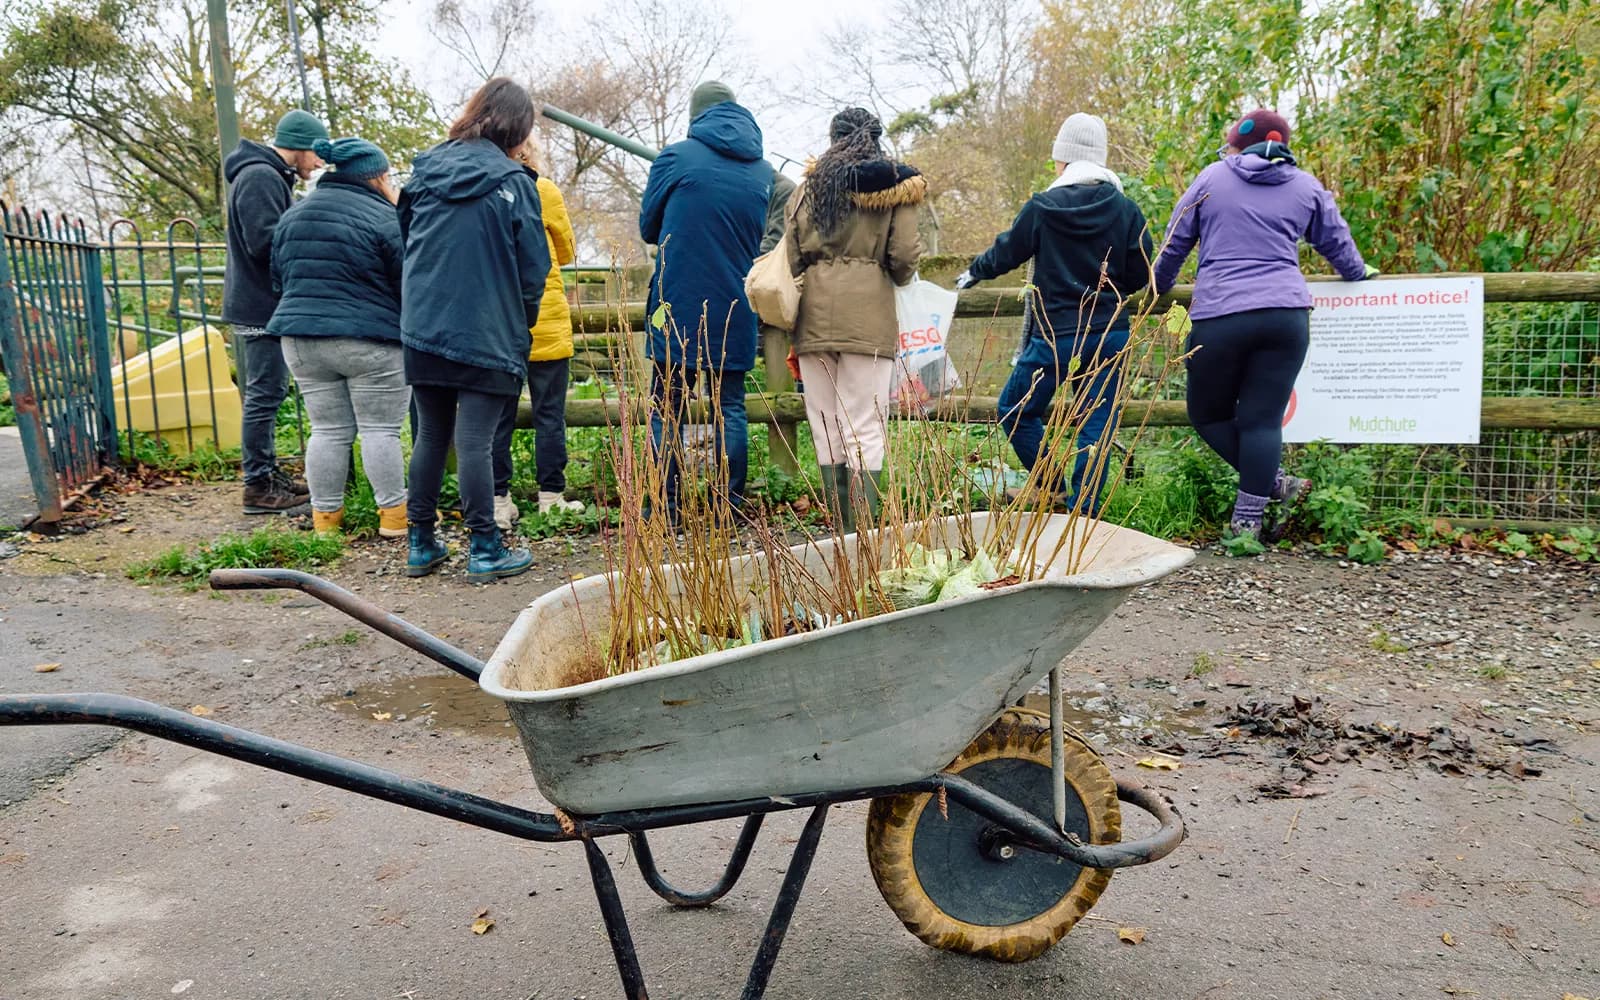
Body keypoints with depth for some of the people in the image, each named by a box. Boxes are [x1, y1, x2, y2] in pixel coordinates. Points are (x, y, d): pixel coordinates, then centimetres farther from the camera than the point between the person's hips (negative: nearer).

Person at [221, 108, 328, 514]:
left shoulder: (271, 176, 19)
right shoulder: (260, 177, -15)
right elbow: (264, 241, -24)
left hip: (260, 305, 11)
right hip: (260, 307, -11)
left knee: (265, 394, 15)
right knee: (264, 395, -6)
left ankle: (268, 472, 24)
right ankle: (259, 486, 0)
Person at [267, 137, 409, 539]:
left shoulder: (293, 214, 14)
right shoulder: (382, 217, -9)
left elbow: (279, 280, 20)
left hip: (301, 340, 6)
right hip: (369, 343, -6)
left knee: (328, 430, 10)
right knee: (379, 429, 1)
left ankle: (325, 515, 13)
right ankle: (393, 514, 6)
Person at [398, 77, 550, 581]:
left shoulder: (424, 170, 8)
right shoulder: (513, 183, -6)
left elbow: (403, 245, 16)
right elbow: (533, 267, -4)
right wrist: (522, 323, 11)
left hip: (422, 329, 5)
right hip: (486, 335, -5)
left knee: (430, 436, 13)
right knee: (475, 441, -2)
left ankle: (421, 544, 20)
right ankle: (485, 549, 5)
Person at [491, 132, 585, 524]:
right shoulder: (543, 190, -5)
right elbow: (567, 252, 7)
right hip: (544, 322, -3)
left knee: (498, 416, 7)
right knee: (549, 414, 4)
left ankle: (498, 500, 11)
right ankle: (551, 498, 6)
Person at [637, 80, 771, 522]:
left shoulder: (675, 157, -3)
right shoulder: (763, 171, 9)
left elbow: (648, 228, 7)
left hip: (678, 307, -3)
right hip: (736, 312, 4)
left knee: (666, 414, 1)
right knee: (731, 409, 8)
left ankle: (666, 510, 0)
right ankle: (729, 506, 9)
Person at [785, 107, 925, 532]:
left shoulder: (809, 186, 15)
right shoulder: (896, 184, 7)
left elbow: (791, 259, 10)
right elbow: (904, 257, -2)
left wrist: (792, 336, 14)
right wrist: (898, 278, 21)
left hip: (813, 314, 3)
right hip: (867, 315, -3)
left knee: (826, 431, 8)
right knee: (864, 432, -4)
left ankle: (841, 530, 11)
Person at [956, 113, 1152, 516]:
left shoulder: (1042, 208, -6)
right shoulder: (1126, 209, 1)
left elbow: (1006, 253, 7)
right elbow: (1141, 274, 4)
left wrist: (973, 273, 26)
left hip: (1057, 335, -3)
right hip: (1111, 334, 4)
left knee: (1016, 411, 12)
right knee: (1097, 423, 6)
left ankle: (1056, 490, 7)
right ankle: (1083, 512, 6)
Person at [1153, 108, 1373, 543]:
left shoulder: (1212, 177, 10)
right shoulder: (1306, 186, 16)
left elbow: (1175, 242, 14)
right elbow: (1337, 243, 27)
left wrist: (1160, 285, 32)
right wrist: (1359, 273, 47)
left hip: (1218, 316, -2)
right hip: (1287, 315, 3)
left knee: (1208, 414, 13)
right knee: (1262, 420, 2)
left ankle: (1276, 484, 5)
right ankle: (1247, 522, 0)